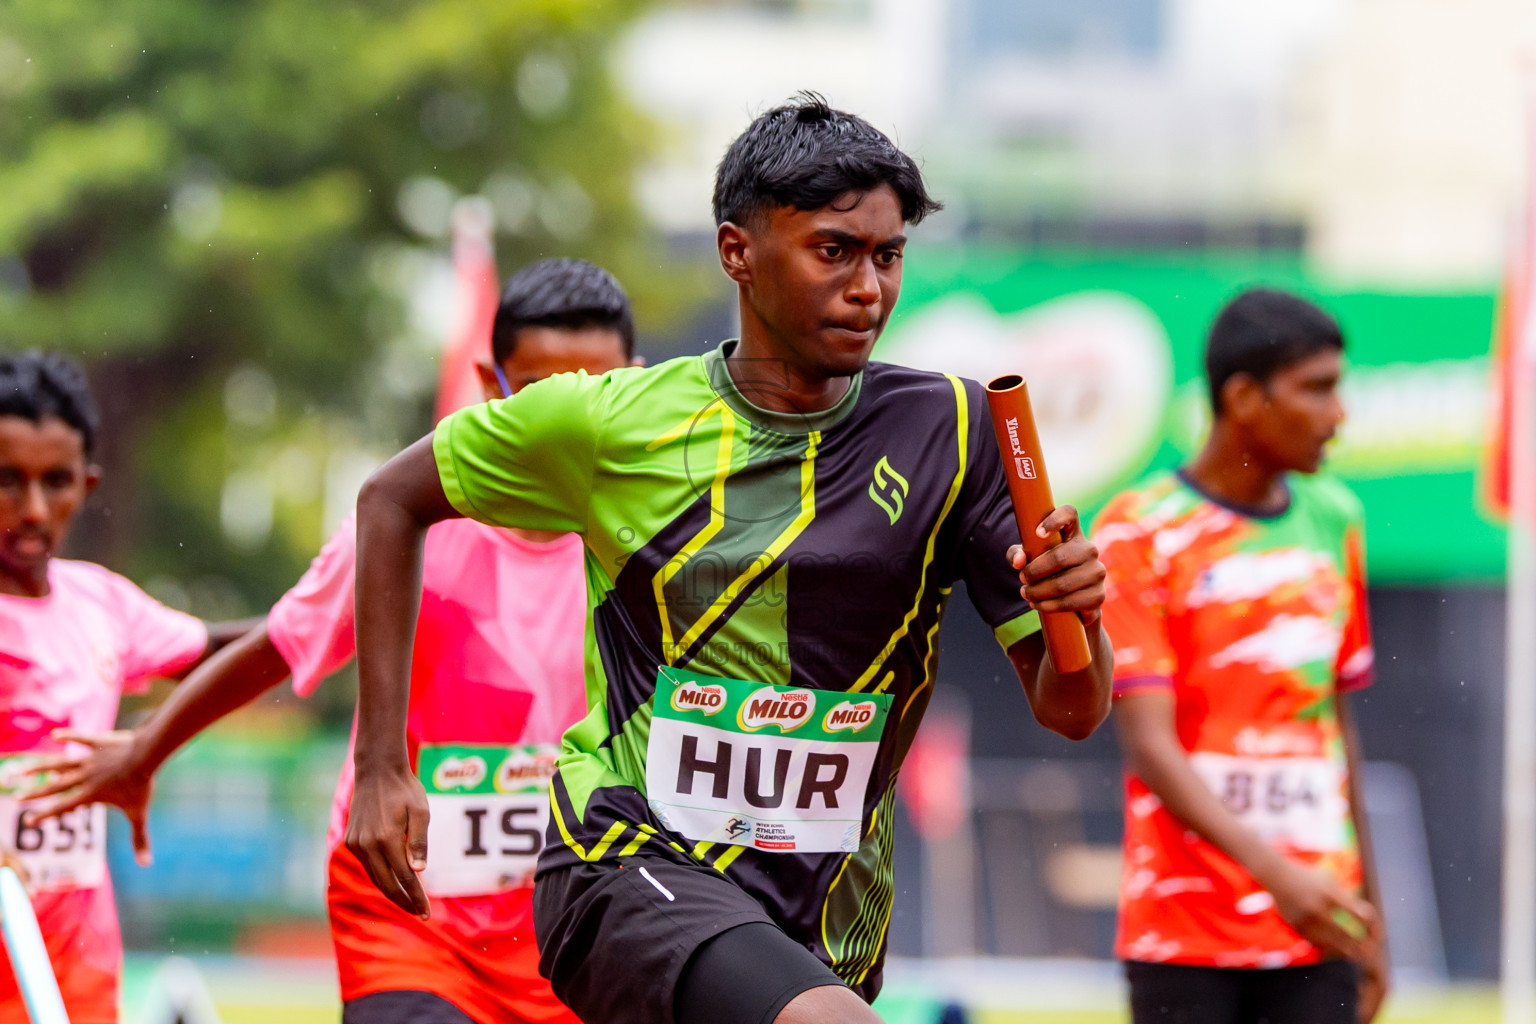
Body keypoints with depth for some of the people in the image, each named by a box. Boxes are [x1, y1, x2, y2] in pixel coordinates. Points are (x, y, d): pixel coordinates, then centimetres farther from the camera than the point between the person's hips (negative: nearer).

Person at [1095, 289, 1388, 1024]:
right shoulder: (1140, 533, -6)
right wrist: (1275, 871, -25)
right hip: (1184, 936, -4)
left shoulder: (1332, 521, 12)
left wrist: (1369, 910, 17)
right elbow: (1149, 747, -13)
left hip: (1315, 934, 4)